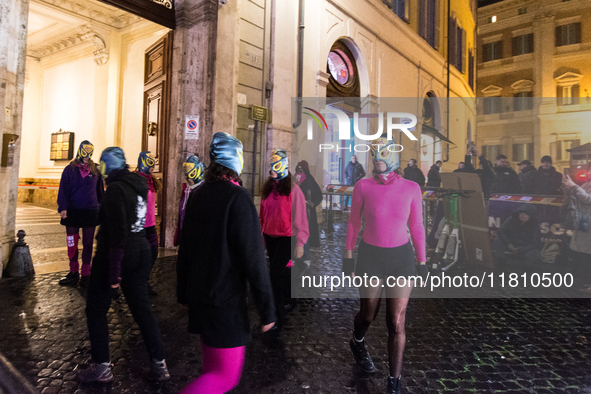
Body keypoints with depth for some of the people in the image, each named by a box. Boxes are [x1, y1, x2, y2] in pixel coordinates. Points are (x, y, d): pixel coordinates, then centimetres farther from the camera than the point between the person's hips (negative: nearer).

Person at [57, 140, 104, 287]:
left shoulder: (95, 171, 6)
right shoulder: (69, 169, 2)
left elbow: (100, 191, 12)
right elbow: (63, 190, -1)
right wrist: (63, 208, -11)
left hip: (90, 213, 1)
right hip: (72, 212, 0)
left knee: (87, 244, 7)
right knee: (72, 244, 7)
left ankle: (85, 274, 16)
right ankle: (74, 273, 21)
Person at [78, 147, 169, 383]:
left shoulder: (115, 188, -17)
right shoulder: (138, 185, 9)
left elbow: (117, 231, -23)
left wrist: (114, 271, -21)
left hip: (118, 255, -8)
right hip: (142, 252, 8)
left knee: (96, 310, 12)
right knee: (141, 308, 12)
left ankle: (101, 367, 20)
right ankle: (159, 365, 16)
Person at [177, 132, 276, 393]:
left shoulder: (198, 194, 5)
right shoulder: (237, 197, -18)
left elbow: (184, 247, 12)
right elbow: (253, 258, -20)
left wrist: (183, 291, 22)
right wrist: (267, 310, -13)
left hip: (198, 294, 8)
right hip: (225, 301, -8)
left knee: (212, 364, 23)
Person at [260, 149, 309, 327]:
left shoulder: (293, 189, -12)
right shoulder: (268, 188, 8)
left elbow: (299, 217, -13)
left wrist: (300, 243, -14)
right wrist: (262, 234, 16)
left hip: (286, 238, -6)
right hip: (270, 237, 6)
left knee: (276, 272, -11)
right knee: (282, 271, 18)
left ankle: (278, 316, -1)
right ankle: (287, 301, 38)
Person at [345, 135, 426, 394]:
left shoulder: (411, 188, -6)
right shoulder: (363, 186, -10)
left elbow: (417, 227, 2)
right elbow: (354, 223, -1)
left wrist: (422, 263, 4)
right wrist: (348, 257, 3)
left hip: (401, 258, 1)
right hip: (370, 257, -1)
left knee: (396, 323, 2)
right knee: (368, 314, 16)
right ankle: (357, 343, 52)